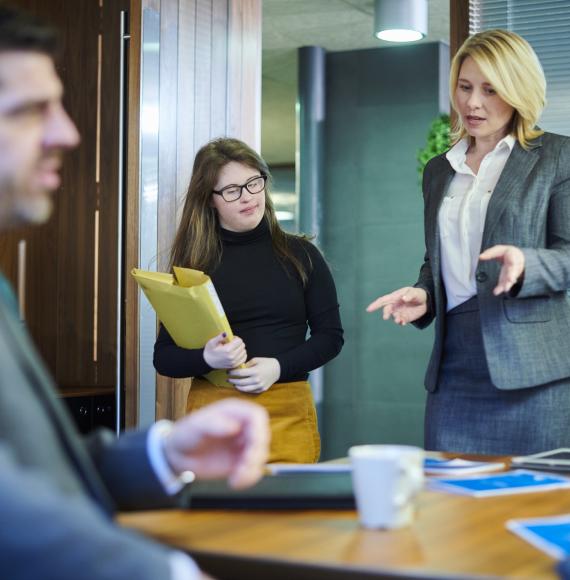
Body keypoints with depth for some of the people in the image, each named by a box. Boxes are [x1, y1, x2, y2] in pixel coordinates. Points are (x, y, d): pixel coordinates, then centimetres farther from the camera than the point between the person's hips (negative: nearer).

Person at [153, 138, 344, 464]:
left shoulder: (300, 254, 5)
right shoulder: (194, 264, 4)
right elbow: (163, 357, 4)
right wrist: (208, 359, -17)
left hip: (287, 413, 0)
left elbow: (330, 336, 7)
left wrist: (278, 366, -10)